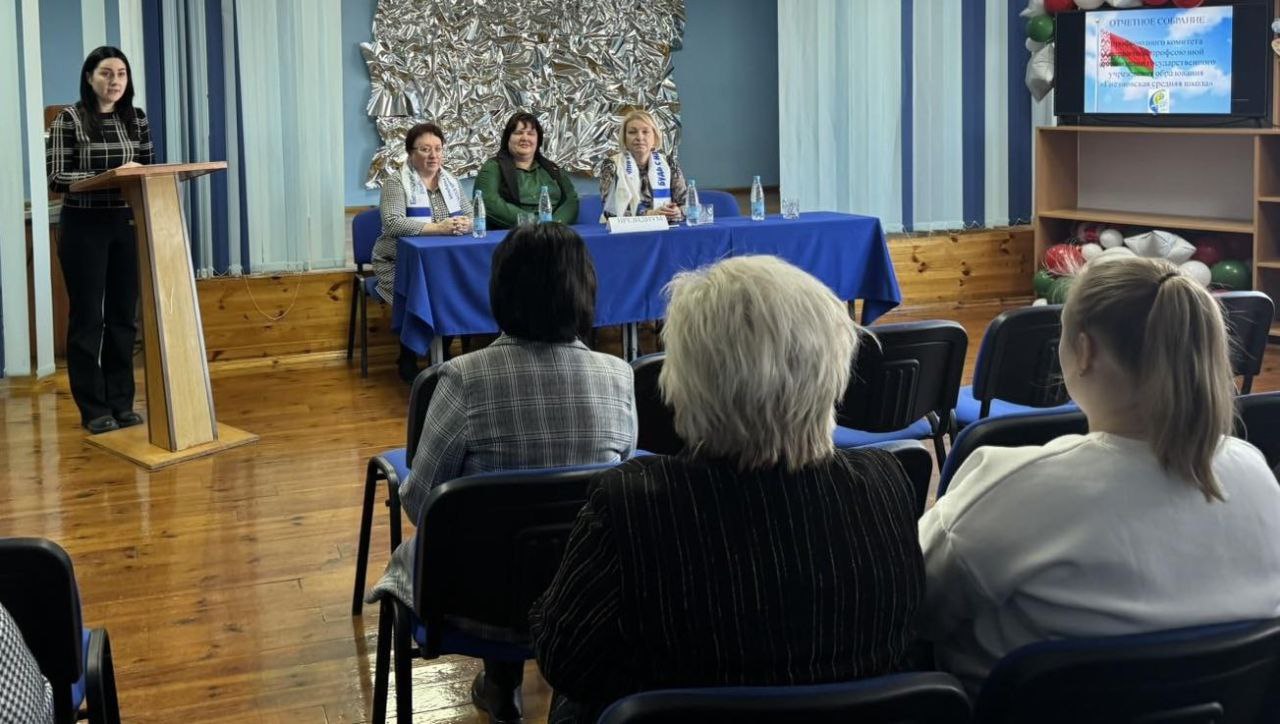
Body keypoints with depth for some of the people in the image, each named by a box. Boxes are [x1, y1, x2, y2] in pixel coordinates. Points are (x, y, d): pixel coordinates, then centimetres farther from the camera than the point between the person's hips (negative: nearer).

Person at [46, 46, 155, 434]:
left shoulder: (136, 118, 7)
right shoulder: (69, 119, -7)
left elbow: (149, 167, 13)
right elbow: (56, 177, -12)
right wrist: (110, 176, -23)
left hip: (127, 226, 5)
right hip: (84, 228, -5)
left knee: (124, 316, 8)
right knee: (87, 318, 1)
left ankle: (122, 402, 18)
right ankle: (93, 409, 8)